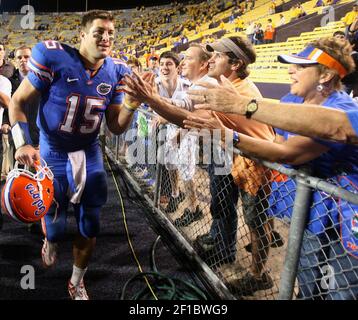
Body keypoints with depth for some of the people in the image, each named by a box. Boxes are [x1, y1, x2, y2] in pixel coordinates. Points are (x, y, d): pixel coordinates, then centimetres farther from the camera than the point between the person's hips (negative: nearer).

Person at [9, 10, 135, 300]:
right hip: (53, 154, -3)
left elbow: (116, 127, -2)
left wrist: (132, 102, -20)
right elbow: (17, 103, -10)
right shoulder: (53, 57, -18)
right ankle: (50, 241, 47)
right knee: (55, 228, 5)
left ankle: (77, 284, 33)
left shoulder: (116, 72, -6)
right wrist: (22, 143, -24)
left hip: (89, 154, 3)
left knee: (89, 227, 7)